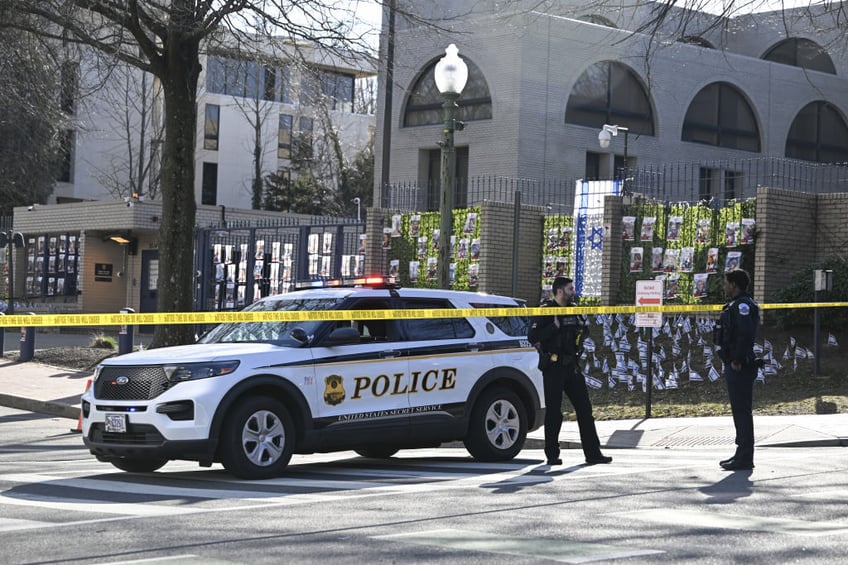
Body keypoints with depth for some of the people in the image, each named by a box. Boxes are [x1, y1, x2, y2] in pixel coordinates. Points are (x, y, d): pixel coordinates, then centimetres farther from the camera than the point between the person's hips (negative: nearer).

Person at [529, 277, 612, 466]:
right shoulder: (545, 311, -8)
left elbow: (584, 329, 30)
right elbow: (533, 337, -17)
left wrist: (583, 328, 9)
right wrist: (555, 326, -22)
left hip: (571, 366, 7)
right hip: (553, 367, -7)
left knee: (584, 408, 5)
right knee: (553, 412, -2)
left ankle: (593, 453, 9)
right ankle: (552, 455, 7)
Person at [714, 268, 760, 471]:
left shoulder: (743, 305, -15)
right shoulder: (736, 304, 19)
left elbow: (745, 334, -26)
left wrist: (737, 361, -22)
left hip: (739, 368, -11)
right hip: (734, 366, 11)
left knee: (742, 410, -8)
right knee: (739, 410, 15)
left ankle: (745, 458, -6)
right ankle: (742, 454, 23)